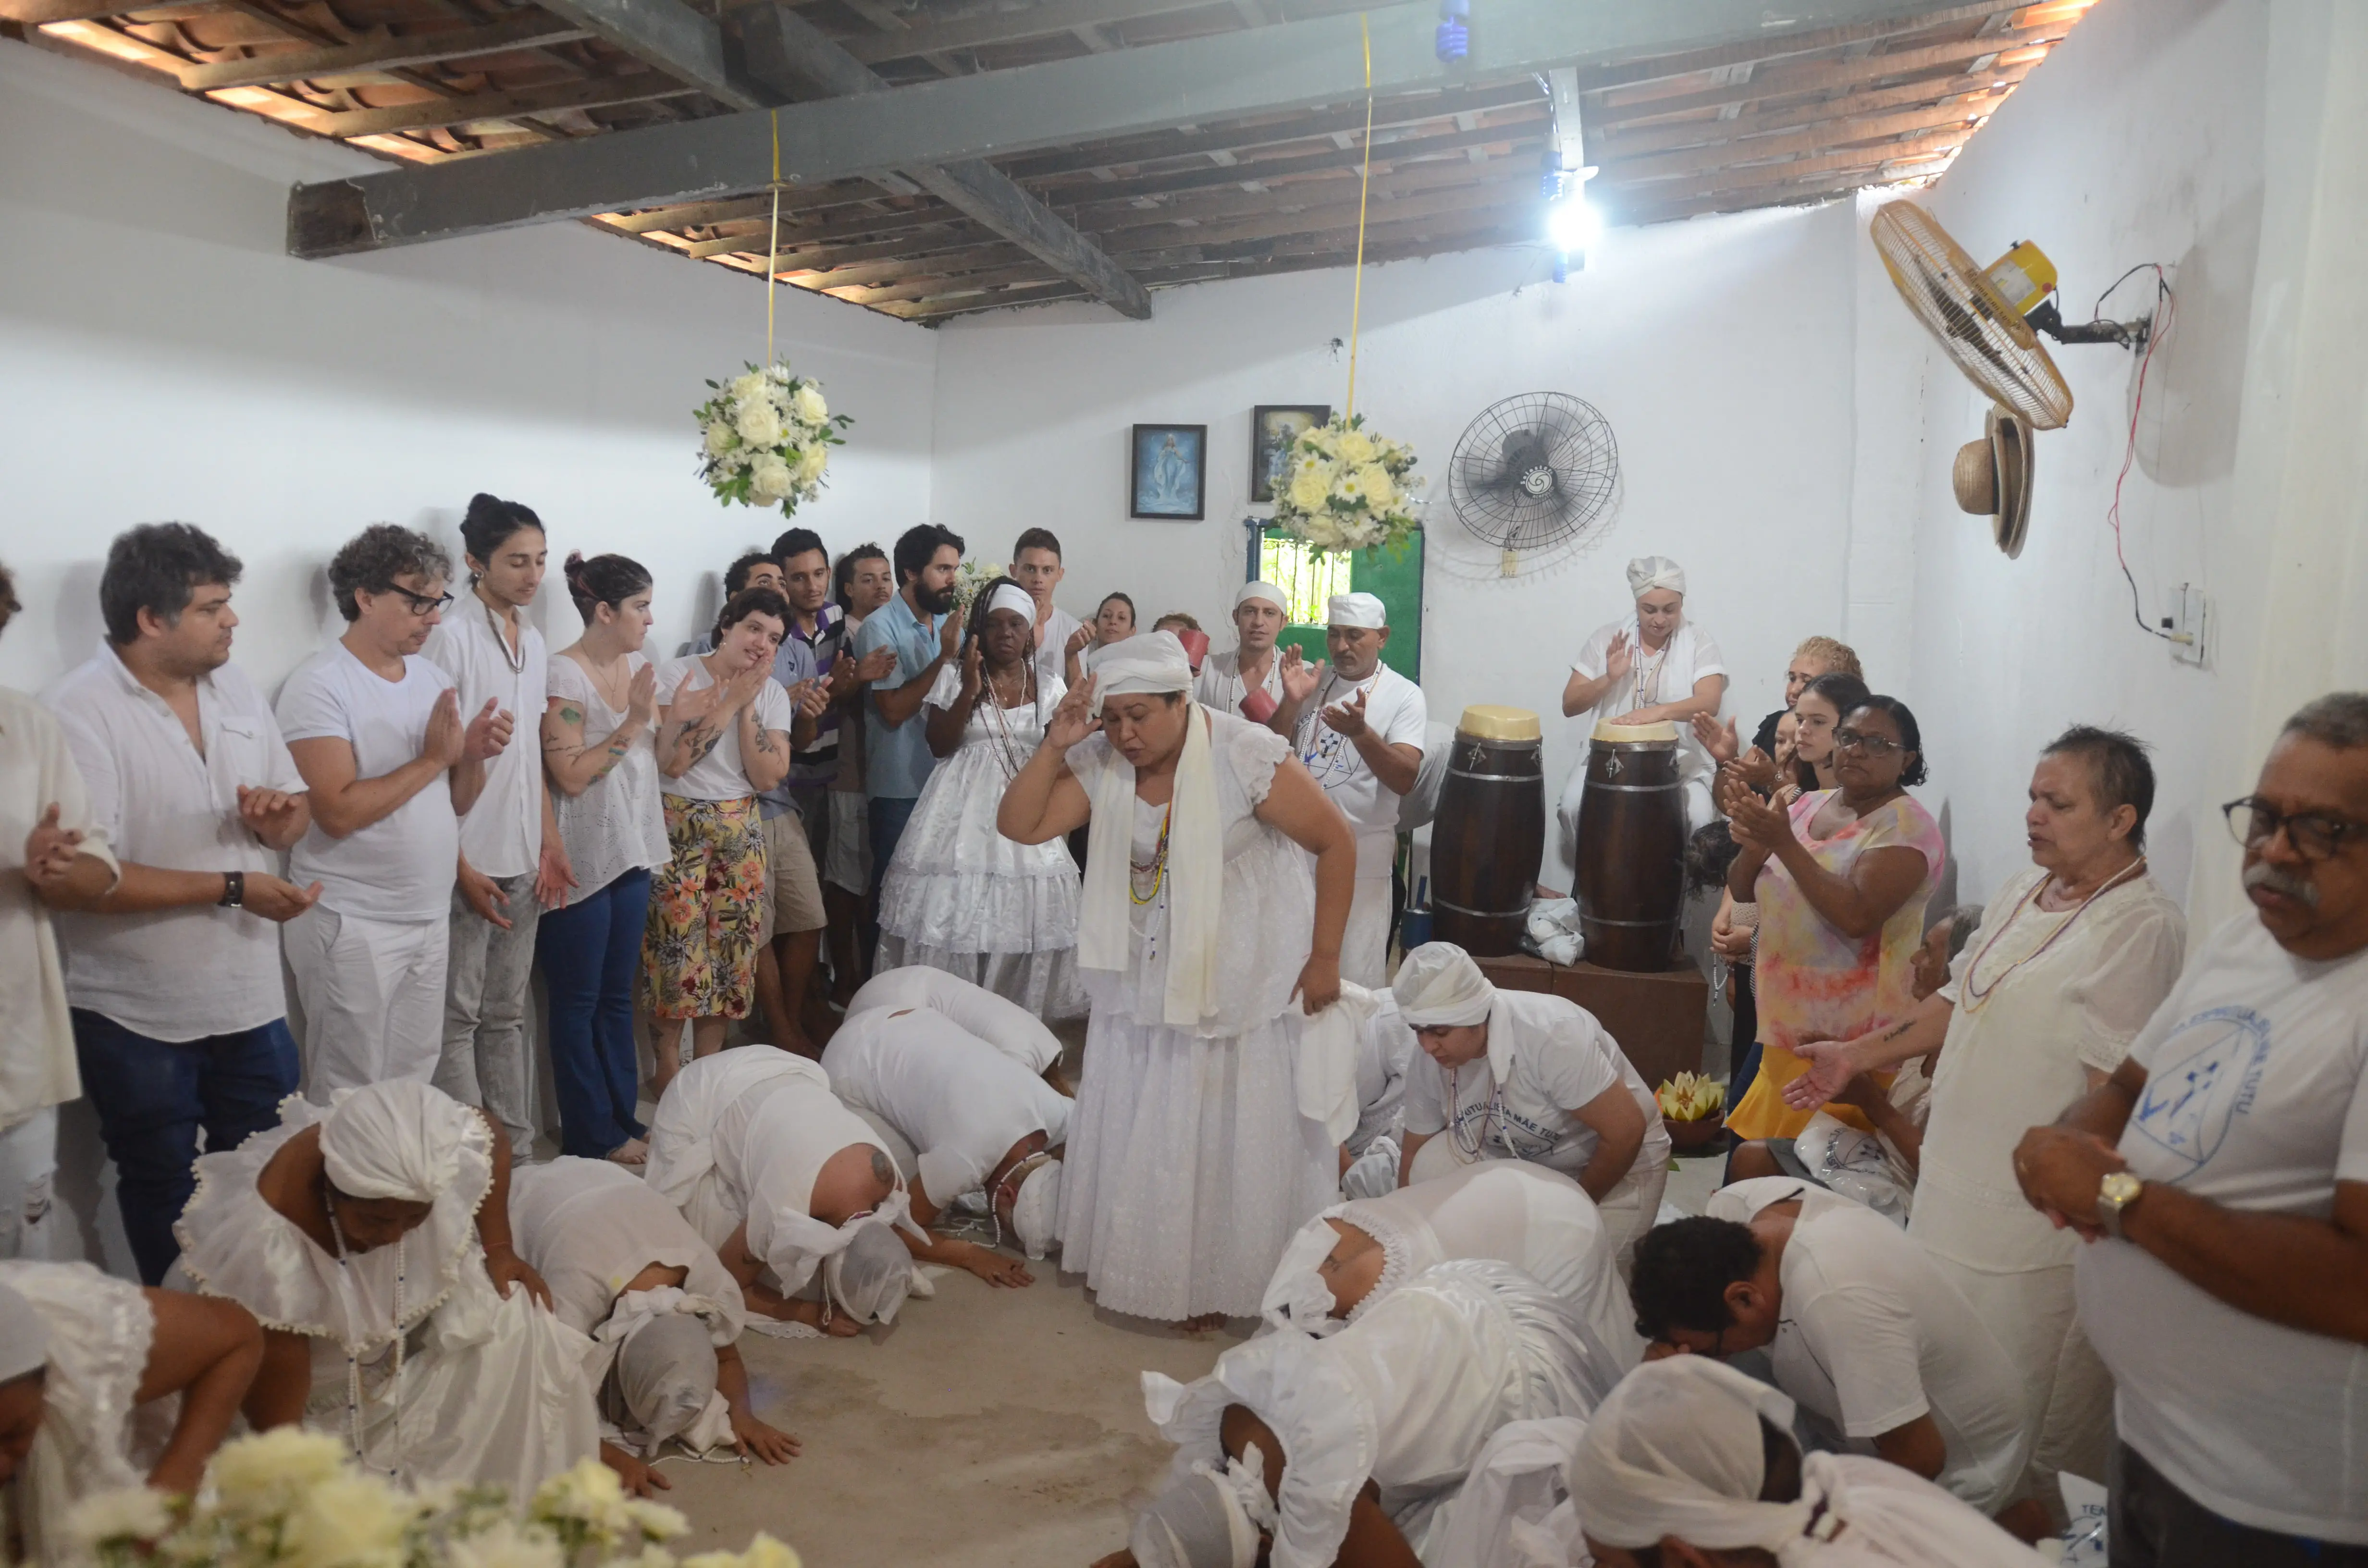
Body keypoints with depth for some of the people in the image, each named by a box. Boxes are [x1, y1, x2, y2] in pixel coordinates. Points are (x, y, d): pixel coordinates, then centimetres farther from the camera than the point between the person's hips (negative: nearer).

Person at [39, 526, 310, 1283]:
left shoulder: (236, 688, 3)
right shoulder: (78, 711, -17)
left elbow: (298, 808, 11)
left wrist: (278, 817, -12)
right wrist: (231, 888, -23)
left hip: (251, 999, 5)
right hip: (139, 1017, -5)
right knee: (164, 1193, 14)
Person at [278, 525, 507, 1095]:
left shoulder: (434, 677, 8)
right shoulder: (320, 685, -13)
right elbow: (339, 813, -23)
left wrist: (473, 756, -8)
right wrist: (432, 759, -17)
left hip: (431, 919, 7)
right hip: (352, 926, -6)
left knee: (415, 1087, 14)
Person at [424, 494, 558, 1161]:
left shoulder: (534, 642, 12)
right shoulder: (451, 638, -9)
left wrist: (551, 843, 9)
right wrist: (461, 867, -15)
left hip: (523, 860, 7)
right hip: (469, 861, -7)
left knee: (507, 1013, 14)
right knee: (459, 1018, 2)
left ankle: (516, 1152, 22)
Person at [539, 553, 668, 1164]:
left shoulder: (639, 665, 7)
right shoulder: (565, 674, -14)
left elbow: (659, 761, 9)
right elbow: (570, 776, -18)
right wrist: (633, 723, -20)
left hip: (632, 855, 7)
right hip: (582, 863, -7)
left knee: (618, 997, 15)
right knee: (578, 1002, 5)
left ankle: (623, 1120, 24)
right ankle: (593, 1135, 14)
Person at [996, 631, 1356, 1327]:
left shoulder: (1246, 755, -22)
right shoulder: (1101, 762, -8)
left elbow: (1337, 844, -16)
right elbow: (1019, 825, -12)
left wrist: (1324, 959, -14)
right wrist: (1055, 746, -24)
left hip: (1246, 979, -4)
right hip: (1147, 978, 5)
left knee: (1237, 1133, 8)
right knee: (1141, 1132, 14)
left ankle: (1227, 1280, 26)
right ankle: (1147, 1262, 34)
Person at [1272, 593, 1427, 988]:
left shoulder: (1404, 696, -5)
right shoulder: (1310, 680, 7)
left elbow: (1405, 781, -16)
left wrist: (1360, 732, -31)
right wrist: (1291, 702, -14)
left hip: (1362, 852, -4)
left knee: (1355, 979, 0)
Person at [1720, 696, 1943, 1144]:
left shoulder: (1907, 825, -12)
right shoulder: (1809, 806, 9)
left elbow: (1857, 916, -26)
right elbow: (1742, 890, 9)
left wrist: (1784, 844, -25)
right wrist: (1754, 846, -12)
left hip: (1846, 1042, -6)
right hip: (1782, 1028, 6)